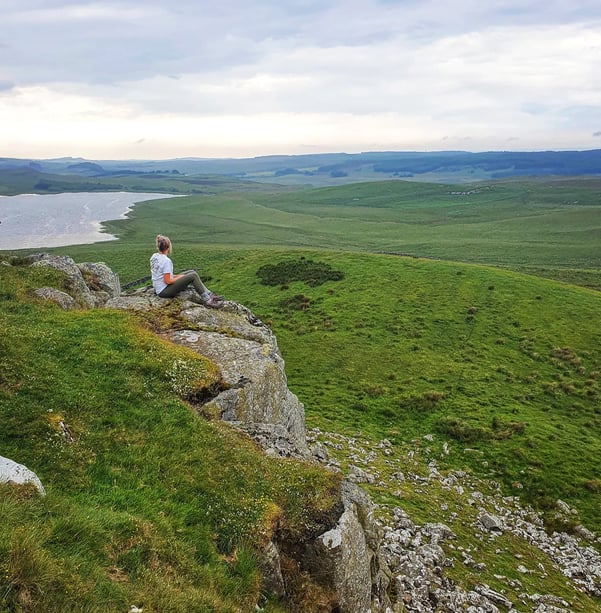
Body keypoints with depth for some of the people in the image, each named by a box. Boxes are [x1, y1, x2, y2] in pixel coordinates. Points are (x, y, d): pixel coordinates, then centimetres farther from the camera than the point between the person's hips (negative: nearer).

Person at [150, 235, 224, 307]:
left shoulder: (154, 256, 5)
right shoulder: (166, 260, -22)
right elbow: (167, 281, -22)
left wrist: (176, 276, 10)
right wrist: (179, 277, -4)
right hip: (164, 291, -9)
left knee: (191, 272, 11)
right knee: (193, 276, -12)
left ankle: (209, 294, 10)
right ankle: (206, 300, -3)